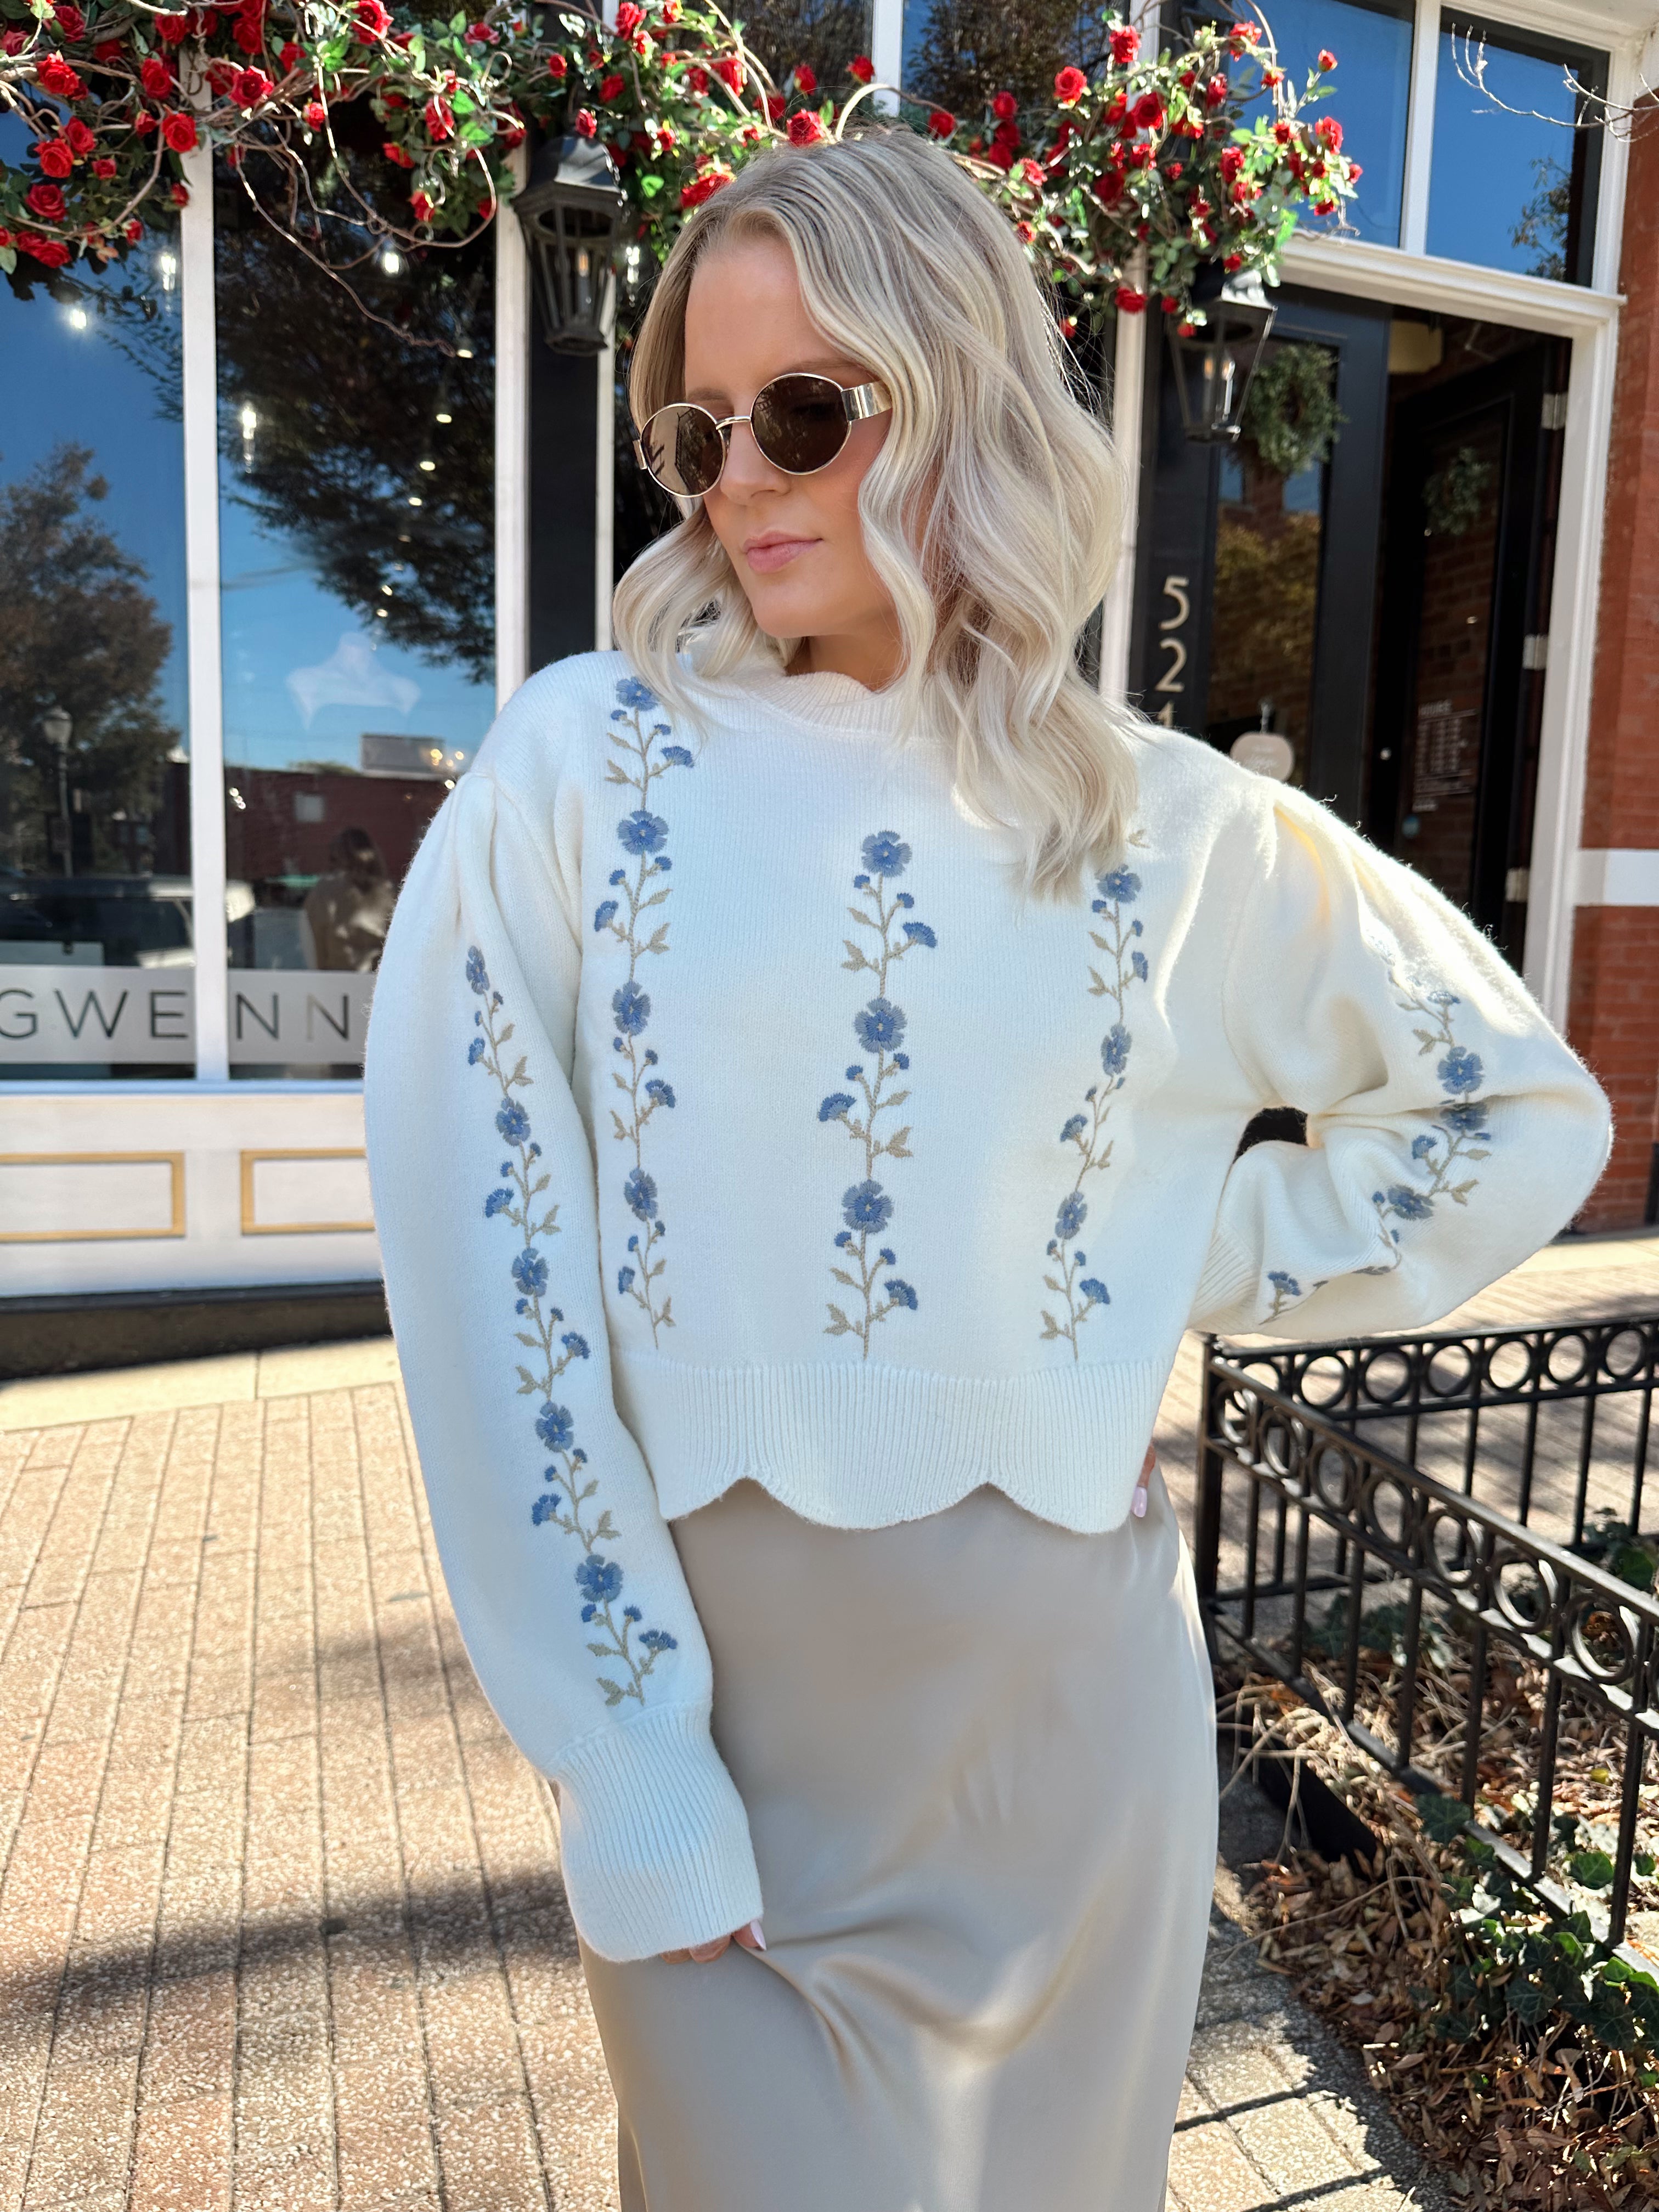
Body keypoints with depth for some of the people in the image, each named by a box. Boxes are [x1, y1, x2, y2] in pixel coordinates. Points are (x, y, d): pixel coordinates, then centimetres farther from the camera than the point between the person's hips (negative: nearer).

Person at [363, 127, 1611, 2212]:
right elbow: (486, 1281, -10)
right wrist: (624, 1766, -10)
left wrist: (1213, 1269, 0)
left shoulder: (1172, 824, -2)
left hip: (1065, 1703, 2)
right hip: (708, 1685, -1)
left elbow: (1526, 1105, 11)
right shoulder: (583, 761, -7)